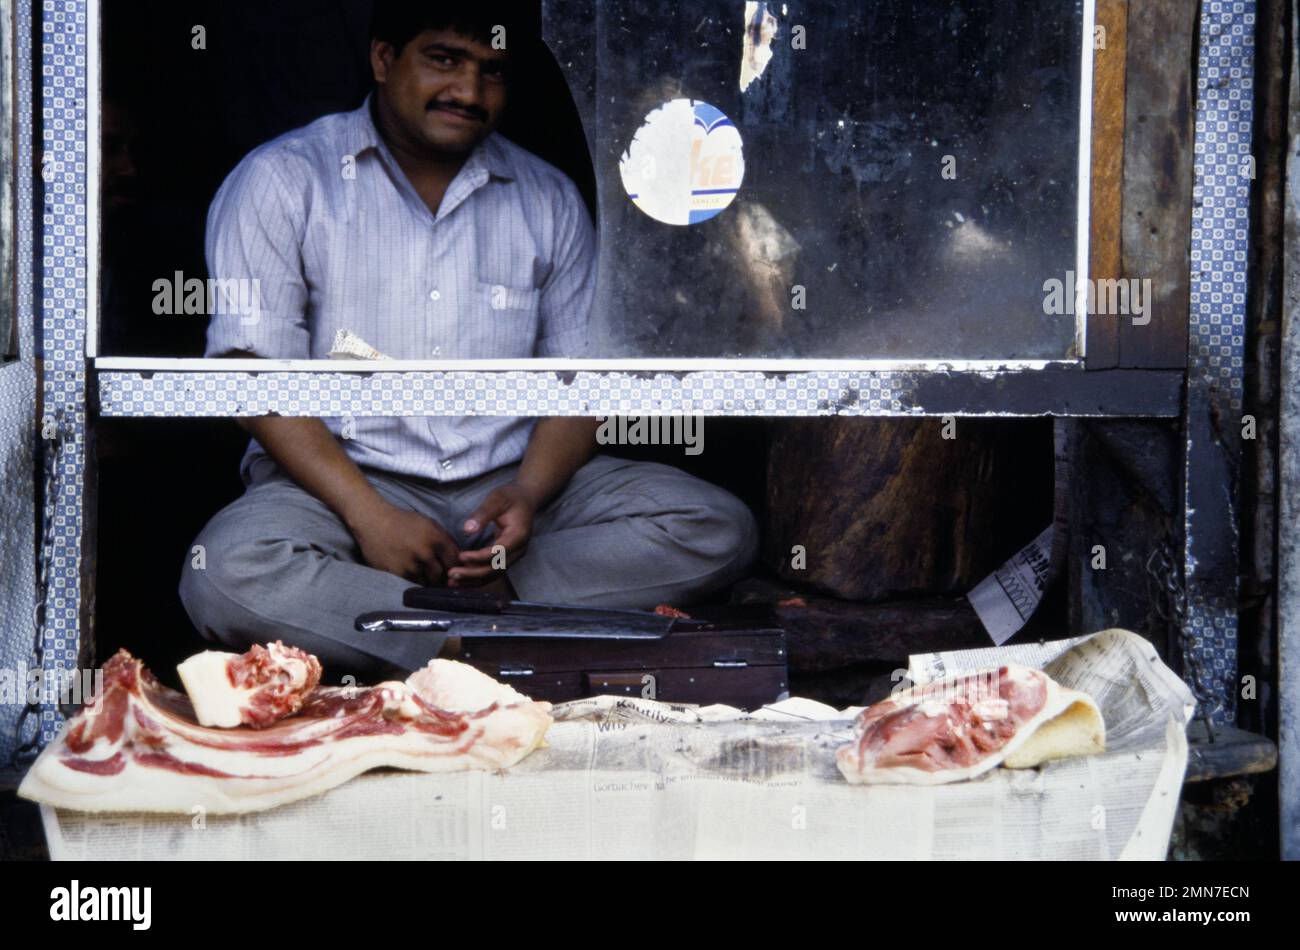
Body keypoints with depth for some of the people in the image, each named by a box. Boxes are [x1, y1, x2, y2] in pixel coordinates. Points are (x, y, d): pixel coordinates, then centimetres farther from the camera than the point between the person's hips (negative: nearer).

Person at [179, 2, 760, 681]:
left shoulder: (549, 201, 12)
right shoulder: (282, 180, 1)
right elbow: (256, 374, -7)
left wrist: (530, 494, -13)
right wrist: (368, 515, -20)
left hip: (510, 480, 3)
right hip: (339, 480, -3)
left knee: (721, 529, -18)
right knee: (226, 575, -35)